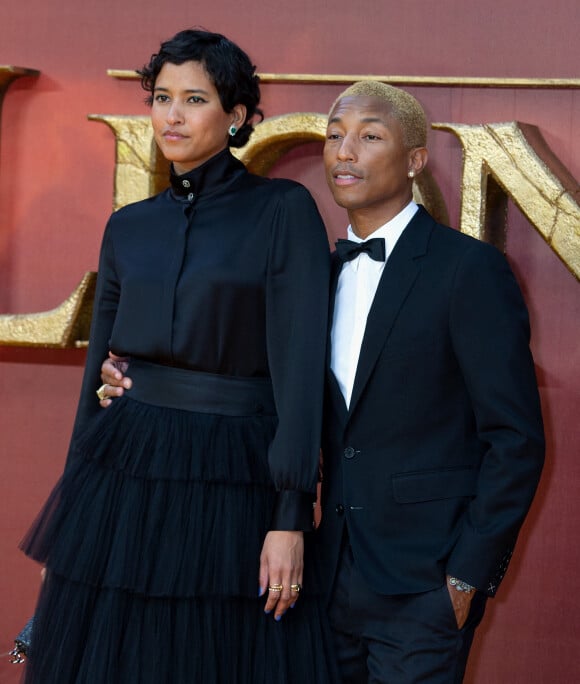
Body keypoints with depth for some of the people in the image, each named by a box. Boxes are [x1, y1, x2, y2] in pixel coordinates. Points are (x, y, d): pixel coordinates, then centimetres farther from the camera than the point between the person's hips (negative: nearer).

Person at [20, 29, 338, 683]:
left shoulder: (284, 211, -4)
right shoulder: (128, 227, 11)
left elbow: (299, 367, -9)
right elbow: (99, 367, 14)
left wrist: (291, 520, -16)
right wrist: (75, 499, 13)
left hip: (236, 489, -4)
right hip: (126, 481, 4)